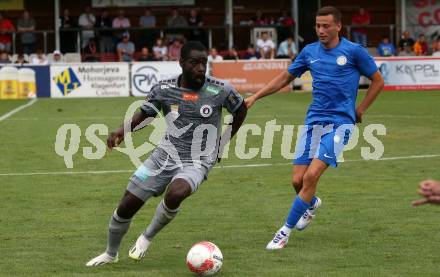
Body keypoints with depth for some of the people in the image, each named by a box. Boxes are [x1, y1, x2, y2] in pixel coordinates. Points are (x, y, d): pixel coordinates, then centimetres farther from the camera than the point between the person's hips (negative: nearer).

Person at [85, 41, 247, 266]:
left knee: (175, 193, -36)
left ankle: (147, 237, -6)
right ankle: (110, 254, 30)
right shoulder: (164, 90, -7)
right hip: (165, 156, 3)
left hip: (197, 162, -3)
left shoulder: (220, 91, -11)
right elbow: (145, 114, 9)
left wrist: (222, 144, 8)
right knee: (126, 207, 0)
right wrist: (123, 130, -10)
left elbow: (241, 110, 9)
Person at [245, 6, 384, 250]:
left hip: (340, 122, -5)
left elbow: (377, 81, 8)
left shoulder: (354, 51, -3)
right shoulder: (310, 52, 9)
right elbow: (285, 78, 21)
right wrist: (254, 97, 15)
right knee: (297, 180, 0)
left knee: (312, 176, -18)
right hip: (314, 121, 5)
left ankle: (285, 232, -9)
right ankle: (312, 204, 38)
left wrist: (360, 110, 4)